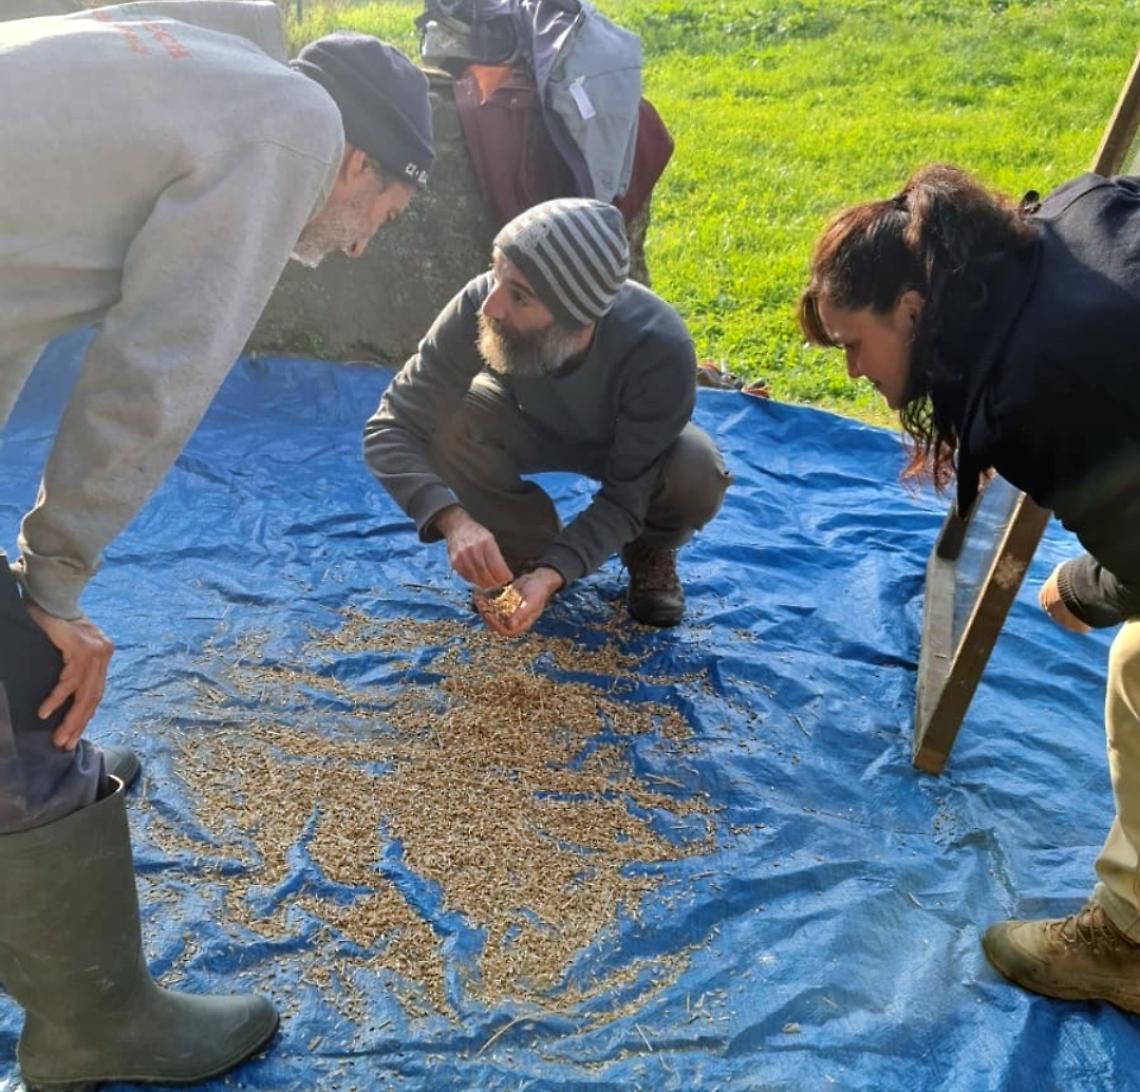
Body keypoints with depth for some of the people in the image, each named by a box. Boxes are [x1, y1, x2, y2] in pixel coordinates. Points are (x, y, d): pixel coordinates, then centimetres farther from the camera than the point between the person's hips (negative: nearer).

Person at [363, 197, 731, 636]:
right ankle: (529, 547, -2)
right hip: (533, 426, 2)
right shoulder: (478, 307, -35)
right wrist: (452, 519, -48)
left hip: (632, 443, -1)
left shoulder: (660, 349, -38)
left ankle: (651, 552, 3)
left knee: (697, 476, -33)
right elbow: (389, 429, -31)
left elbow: (626, 495, -29)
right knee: (448, 426, -30)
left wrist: (553, 574, -44)